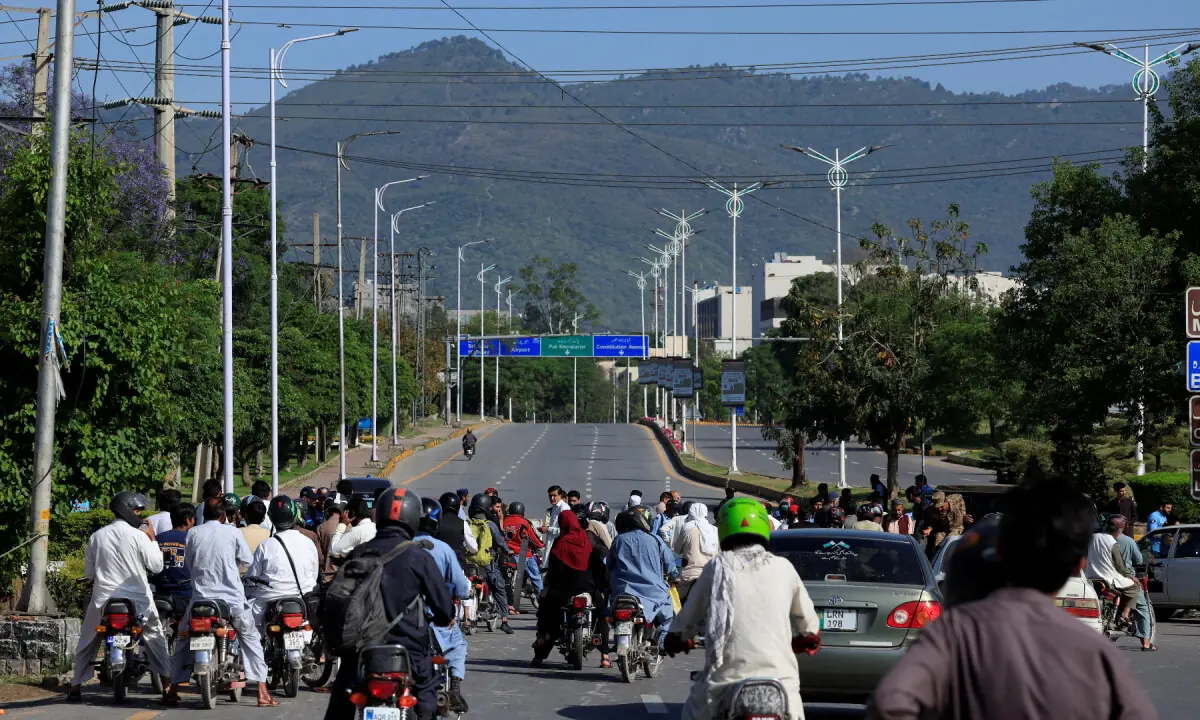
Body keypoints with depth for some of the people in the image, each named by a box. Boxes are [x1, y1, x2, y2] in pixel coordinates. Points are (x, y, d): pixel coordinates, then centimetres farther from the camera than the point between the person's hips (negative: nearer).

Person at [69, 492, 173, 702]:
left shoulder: (97, 537, 2)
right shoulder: (138, 536, -9)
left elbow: (88, 572, 9)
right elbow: (156, 566, -4)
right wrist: (152, 540, 5)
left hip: (103, 600, 2)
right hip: (138, 600, -2)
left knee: (87, 643, 17)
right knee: (157, 639, 17)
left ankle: (76, 687, 12)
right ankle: (167, 684, 12)